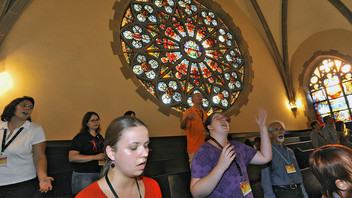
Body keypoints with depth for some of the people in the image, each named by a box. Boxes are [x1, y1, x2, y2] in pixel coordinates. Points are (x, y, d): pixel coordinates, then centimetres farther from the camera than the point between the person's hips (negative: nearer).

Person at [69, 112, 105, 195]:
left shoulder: (100, 137, 13)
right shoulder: (80, 137, -8)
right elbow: (72, 157, -18)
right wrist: (96, 157, -20)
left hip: (100, 173, 6)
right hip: (84, 176, -6)